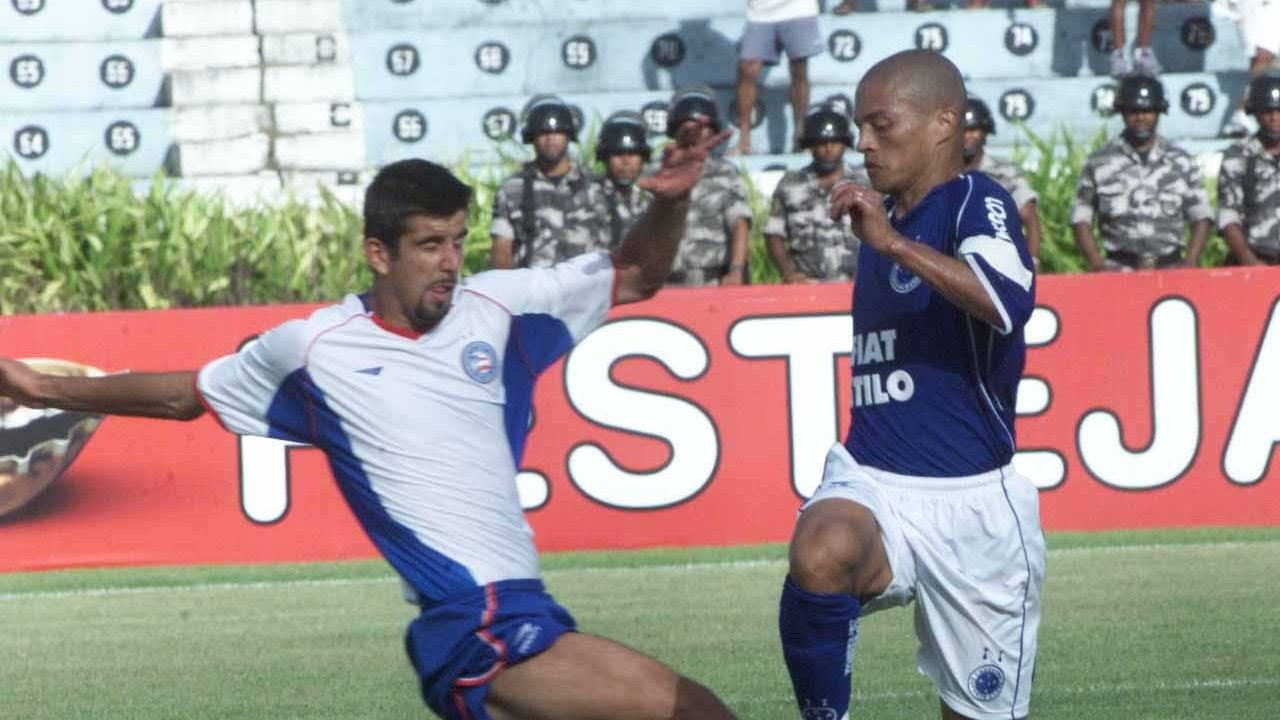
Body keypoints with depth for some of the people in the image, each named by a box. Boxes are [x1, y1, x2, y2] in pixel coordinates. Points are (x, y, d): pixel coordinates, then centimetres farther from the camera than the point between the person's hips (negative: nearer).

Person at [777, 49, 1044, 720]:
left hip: (974, 507, -4)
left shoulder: (977, 202, -6)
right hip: (871, 486, 4)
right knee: (820, 554, -34)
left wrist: (892, 242, -30)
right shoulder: (883, 217, 15)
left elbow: (1007, 303, -30)